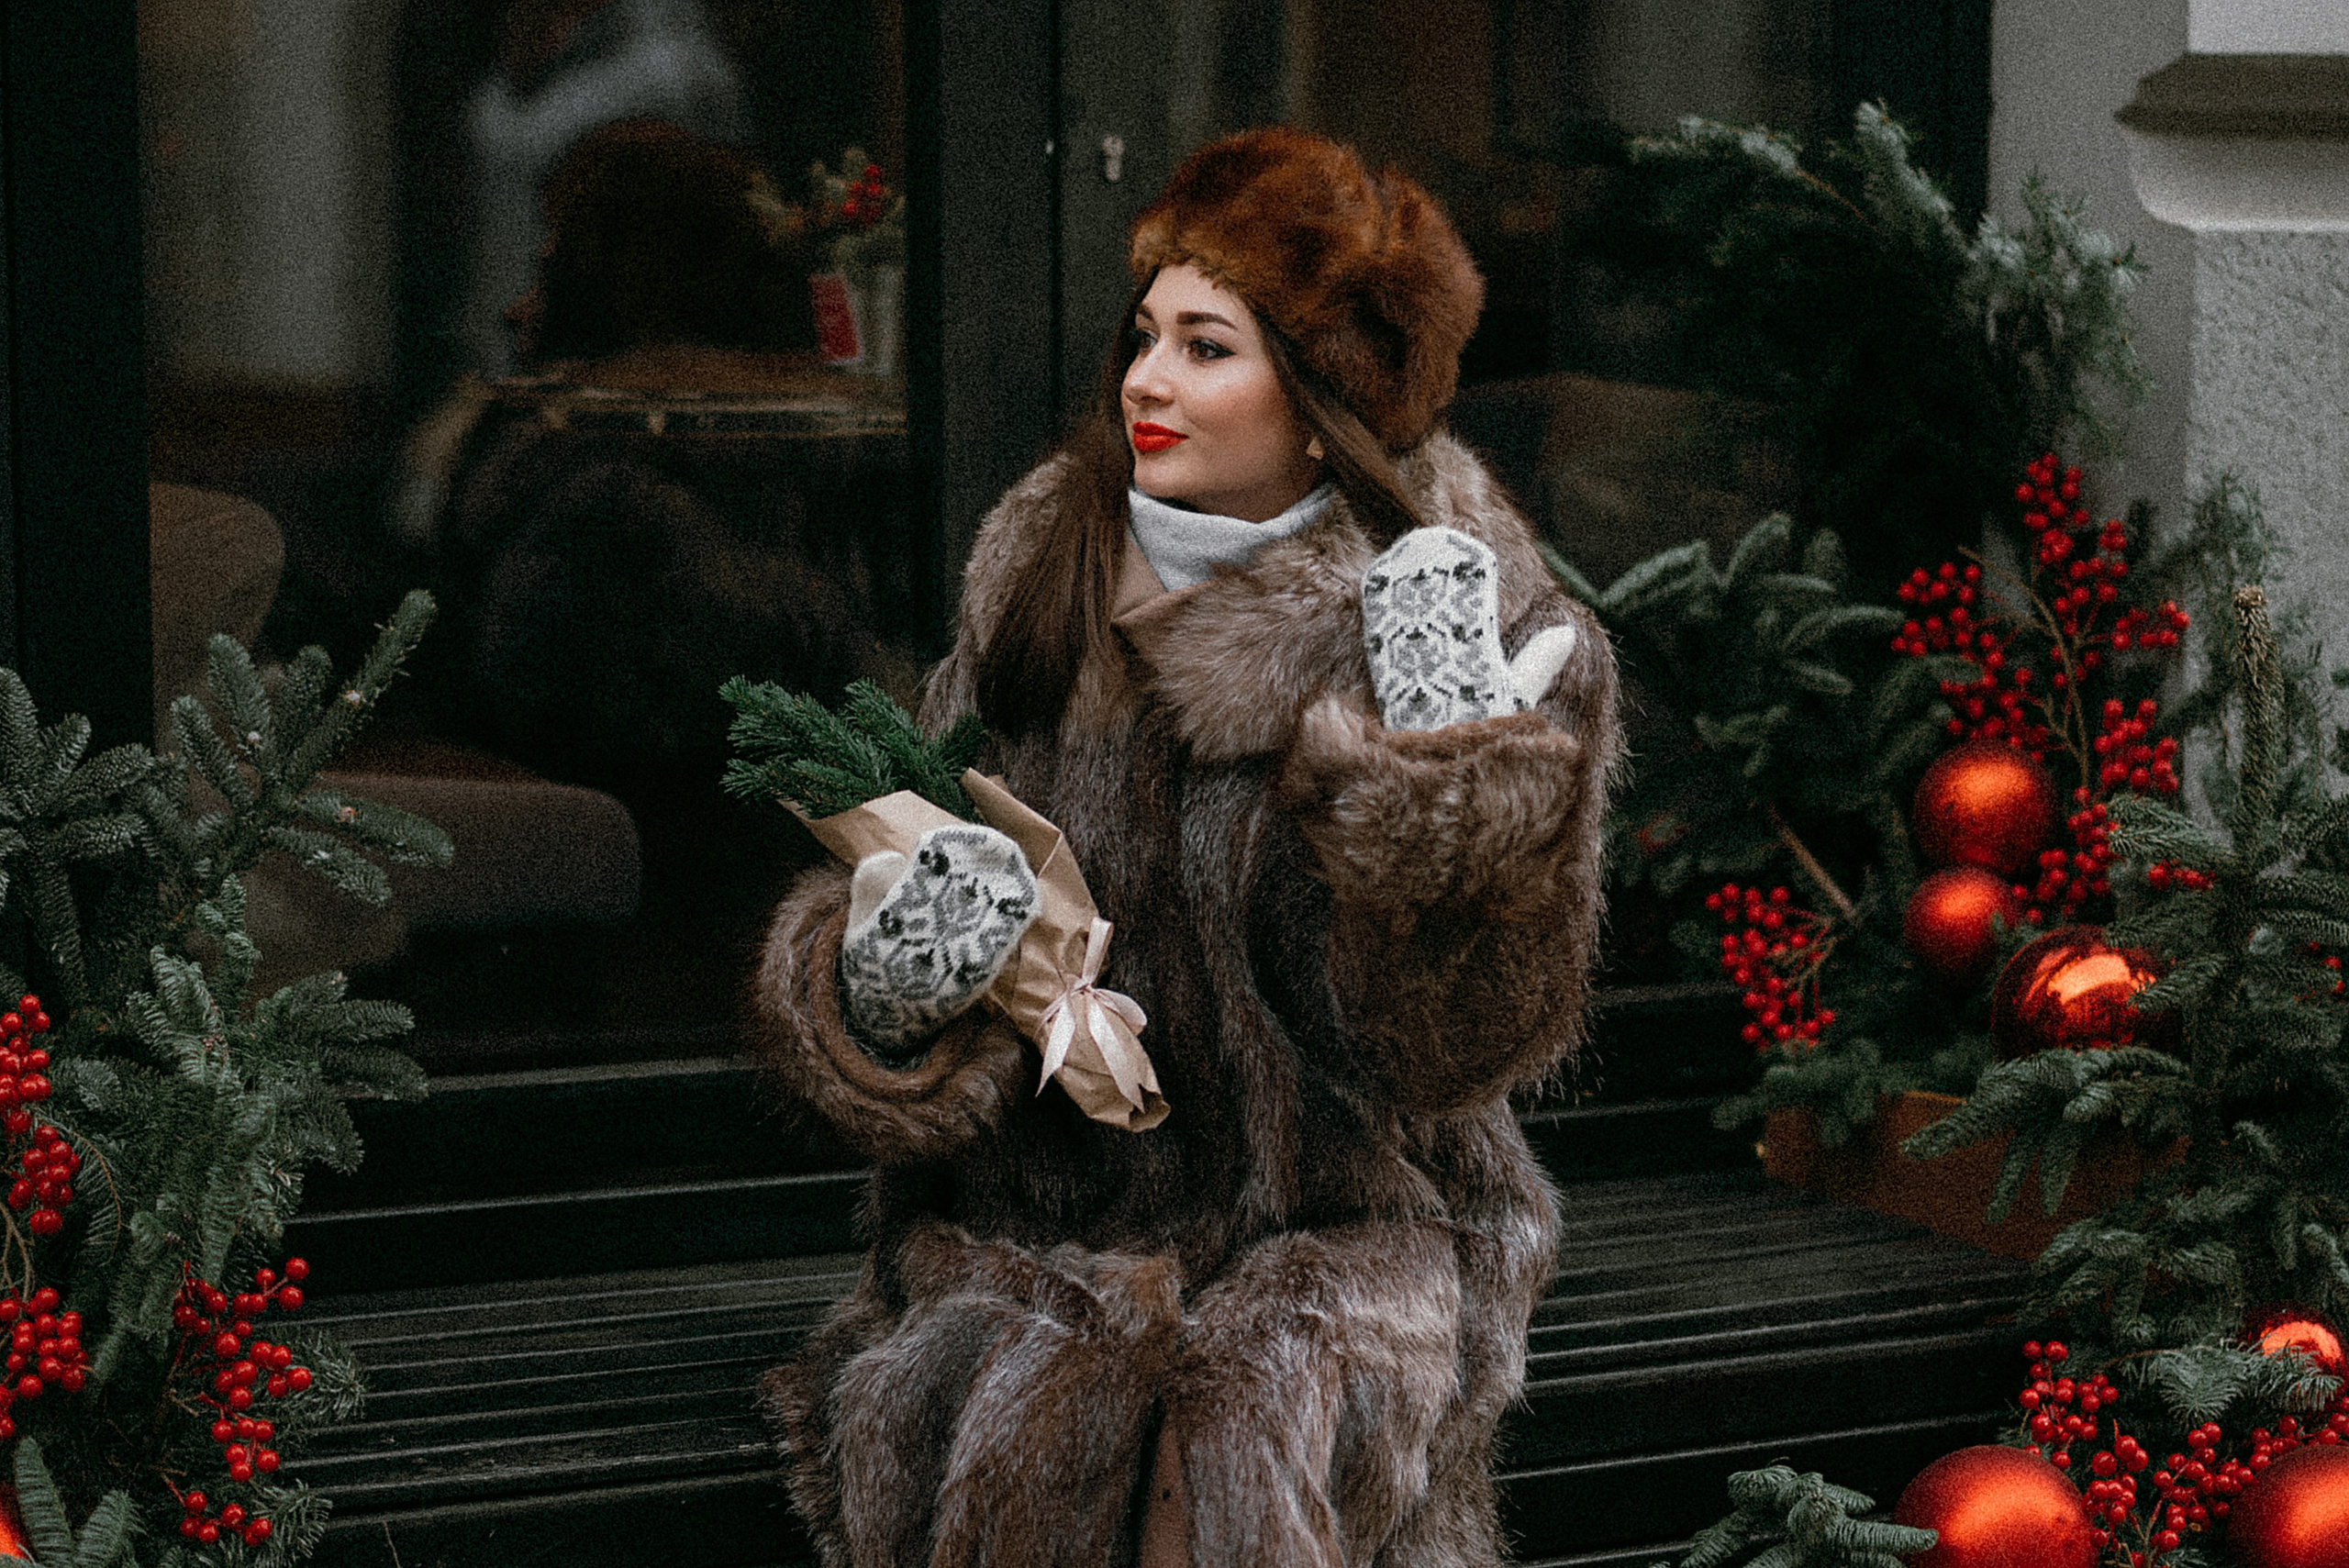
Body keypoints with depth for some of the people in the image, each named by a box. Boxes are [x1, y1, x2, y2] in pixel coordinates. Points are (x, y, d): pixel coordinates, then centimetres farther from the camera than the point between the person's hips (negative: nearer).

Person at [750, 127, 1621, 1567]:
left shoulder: (1510, 648, -3)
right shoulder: (1048, 593, 6)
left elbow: (1443, 1039, -9)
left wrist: (1451, 775, -21)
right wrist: (878, 993, -16)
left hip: (1343, 1227, -2)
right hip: (1046, 1211, 2)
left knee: (1248, 1443, -32)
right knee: (1018, 1427, -29)